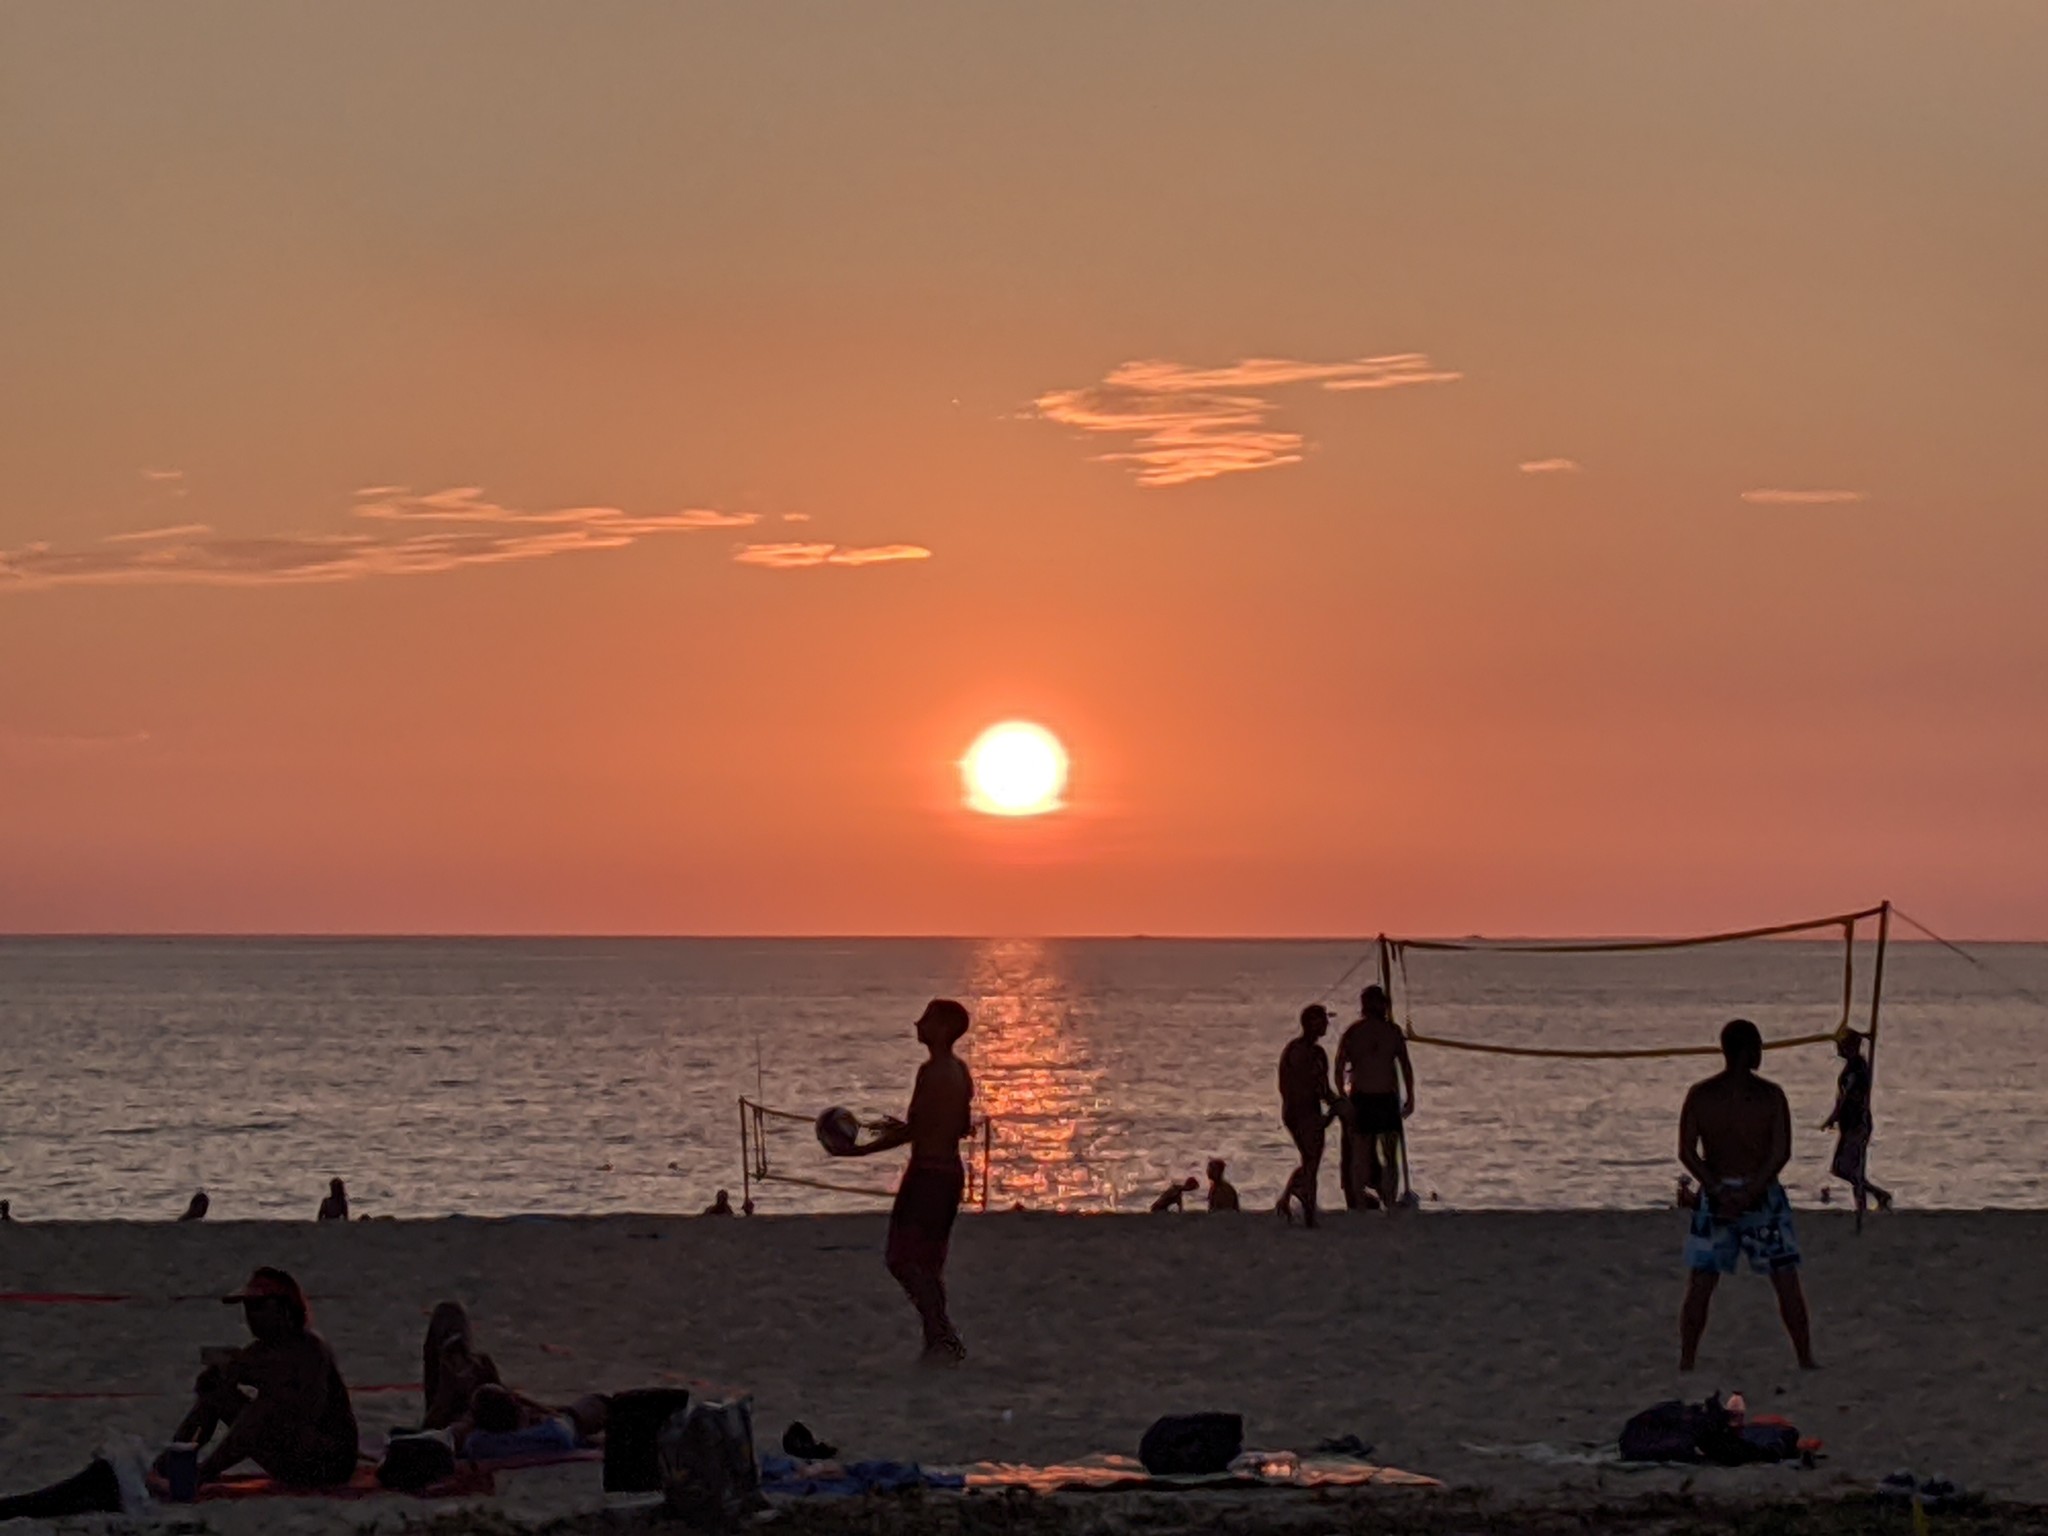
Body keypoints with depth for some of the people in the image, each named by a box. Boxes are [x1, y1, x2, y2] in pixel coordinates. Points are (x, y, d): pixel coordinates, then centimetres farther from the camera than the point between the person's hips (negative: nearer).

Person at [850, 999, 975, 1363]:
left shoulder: (932, 1071, -17)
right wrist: (907, 1129, 31)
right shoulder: (961, 1072, 11)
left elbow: (914, 1129, -19)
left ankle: (943, 1338, -13)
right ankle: (940, 1339, 14)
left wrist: (864, 1150, -11)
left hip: (926, 1173, -9)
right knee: (929, 1263, 16)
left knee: (904, 1259, -7)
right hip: (952, 1172, 9)